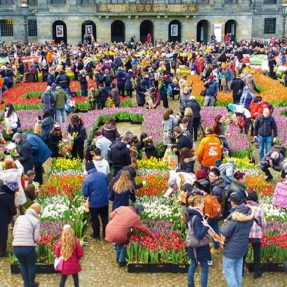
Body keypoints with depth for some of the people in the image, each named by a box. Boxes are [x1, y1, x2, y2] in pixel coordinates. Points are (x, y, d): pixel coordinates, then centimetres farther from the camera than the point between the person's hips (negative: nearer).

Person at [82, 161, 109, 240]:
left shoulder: (87, 179, -20)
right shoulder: (103, 175, -6)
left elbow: (85, 193, -15)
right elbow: (107, 184, 13)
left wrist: (91, 193, 5)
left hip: (94, 203, -4)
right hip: (105, 201, 4)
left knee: (94, 219, 16)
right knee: (105, 218, 19)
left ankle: (96, 234, 31)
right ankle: (105, 234, 30)